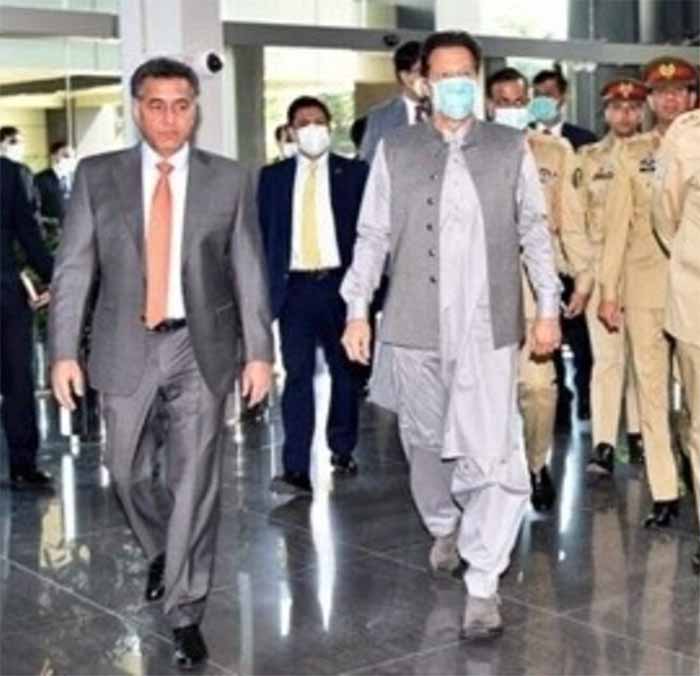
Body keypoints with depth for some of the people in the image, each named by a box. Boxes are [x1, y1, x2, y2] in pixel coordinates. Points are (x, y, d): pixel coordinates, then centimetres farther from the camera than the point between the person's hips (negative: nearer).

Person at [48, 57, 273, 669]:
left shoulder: (230, 180, 0)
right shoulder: (97, 176, 1)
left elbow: (249, 272, 1)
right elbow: (73, 269, 0)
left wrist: (259, 351, -3)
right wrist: (64, 351, -6)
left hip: (201, 348, -1)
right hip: (127, 347, 2)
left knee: (195, 481, -1)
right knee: (130, 472, 15)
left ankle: (185, 613, 11)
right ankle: (162, 552, 45)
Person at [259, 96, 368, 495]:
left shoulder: (353, 173, 4)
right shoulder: (273, 177, 9)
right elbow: (263, 234, 7)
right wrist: (266, 288, -1)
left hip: (340, 283, 0)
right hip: (295, 287, 0)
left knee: (345, 371, 11)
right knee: (297, 375, -7)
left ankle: (343, 450, 28)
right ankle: (297, 470, -10)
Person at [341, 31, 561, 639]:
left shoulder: (511, 148, 6)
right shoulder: (394, 151, 5)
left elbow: (535, 233, 9)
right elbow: (373, 236, 5)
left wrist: (548, 307, 5)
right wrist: (357, 309, -1)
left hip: (489, 329, -1)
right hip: (415, 328, 1)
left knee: (494, 456, -8)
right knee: (425, 445, 15)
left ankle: (483, 583, 1)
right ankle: (443, 529, 42)